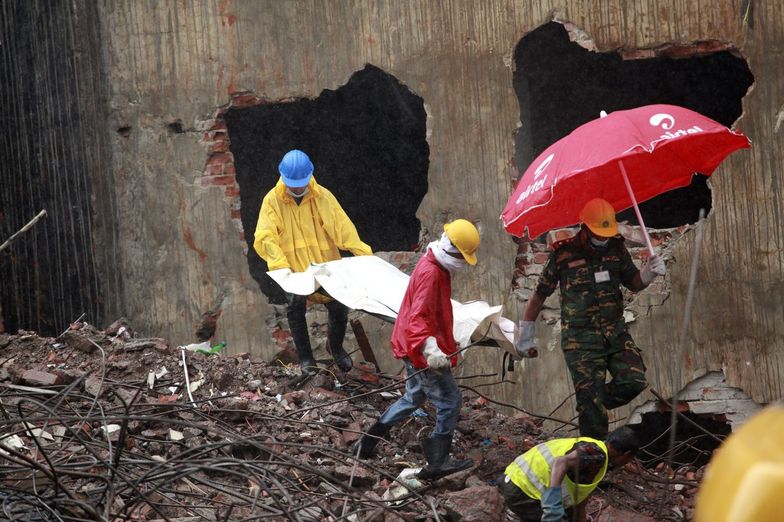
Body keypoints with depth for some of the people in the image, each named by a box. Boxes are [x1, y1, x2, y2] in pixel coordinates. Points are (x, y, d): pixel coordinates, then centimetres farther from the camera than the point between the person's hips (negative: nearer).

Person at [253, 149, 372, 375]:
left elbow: (342, 227, -10)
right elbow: (265, 237, -13)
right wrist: (280, 265, -27)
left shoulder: (322, 196, -5)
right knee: (295, 309, -8)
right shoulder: (273, 200, -6)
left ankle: (336, 348, 29)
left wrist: (364, 255, -20)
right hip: (294, 270, -1)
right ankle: (305, 358, 14)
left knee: (339, 307, -2)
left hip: (327, 265, 1)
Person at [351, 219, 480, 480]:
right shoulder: (430, 273, -23)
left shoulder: (436, 267, 10)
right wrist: (431, 349, -45)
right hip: (420, 350, -11)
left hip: (414, 348, 11)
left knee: (414, 397, 24)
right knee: (450, 401, -5)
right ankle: (437, 463, -1)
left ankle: (366, 443, 30)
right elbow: (418, 317, -32)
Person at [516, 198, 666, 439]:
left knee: (634, 381, -11)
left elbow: (633, 283, 16)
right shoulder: (564, 254, -7)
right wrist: (525, 334, 9)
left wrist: (649, 272, -8)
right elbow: (540, 294, 3)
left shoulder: (616, 248, 4)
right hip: (580, 337, -4)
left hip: (615, 330, 4)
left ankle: (593, 407, 16)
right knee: (590, 397, -8)